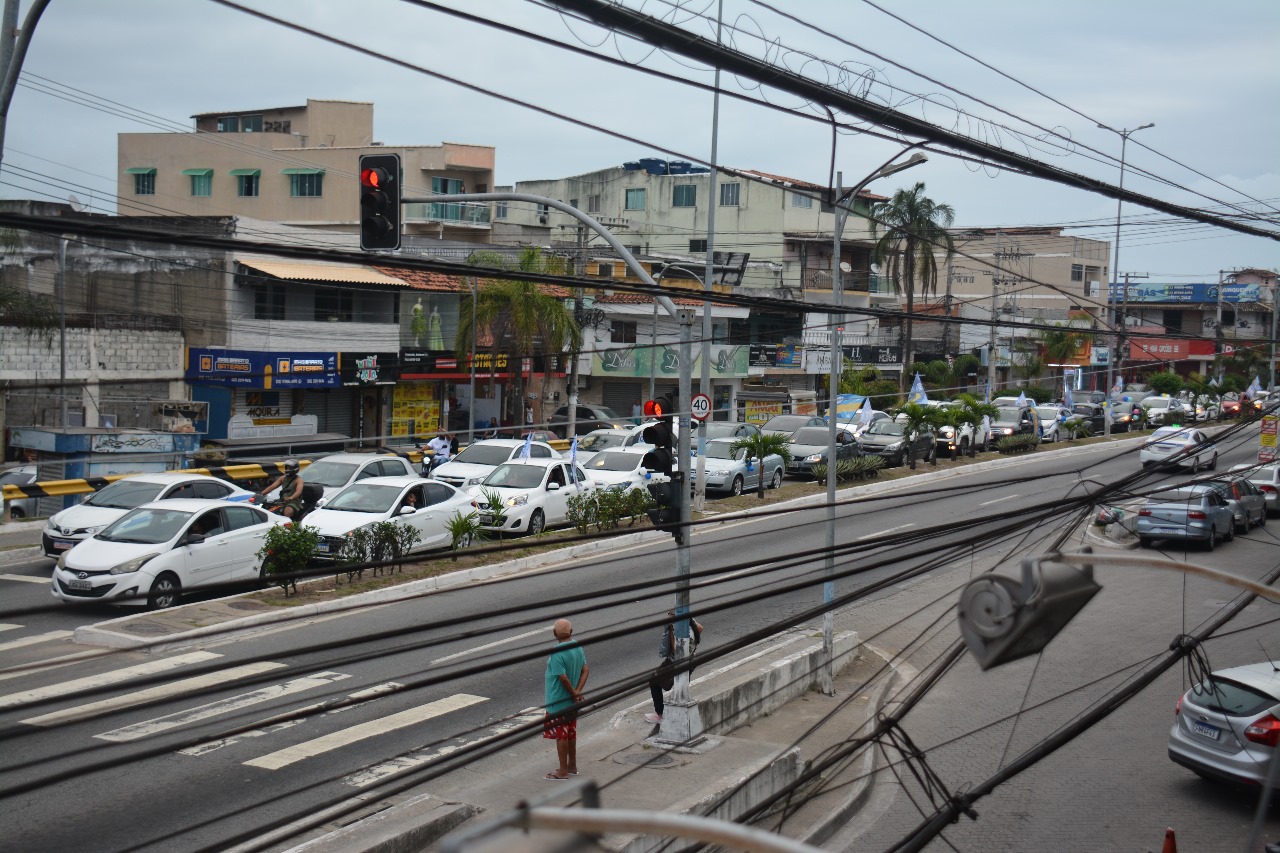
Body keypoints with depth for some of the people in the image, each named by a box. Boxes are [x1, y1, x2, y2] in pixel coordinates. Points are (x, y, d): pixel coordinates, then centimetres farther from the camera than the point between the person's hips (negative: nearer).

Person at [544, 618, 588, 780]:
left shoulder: (557, 653, -25)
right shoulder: (578, 647, -1)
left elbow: (563, 678, -25)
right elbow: (585, 671, -1)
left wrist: (574, 693, -11)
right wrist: (578, 691, -7)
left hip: (558, 702, -8)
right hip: (571, 701, 8)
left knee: (560, 736, 3)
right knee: (571, 733, 19)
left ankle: (563, 771, 11)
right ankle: (572, 766, 30)